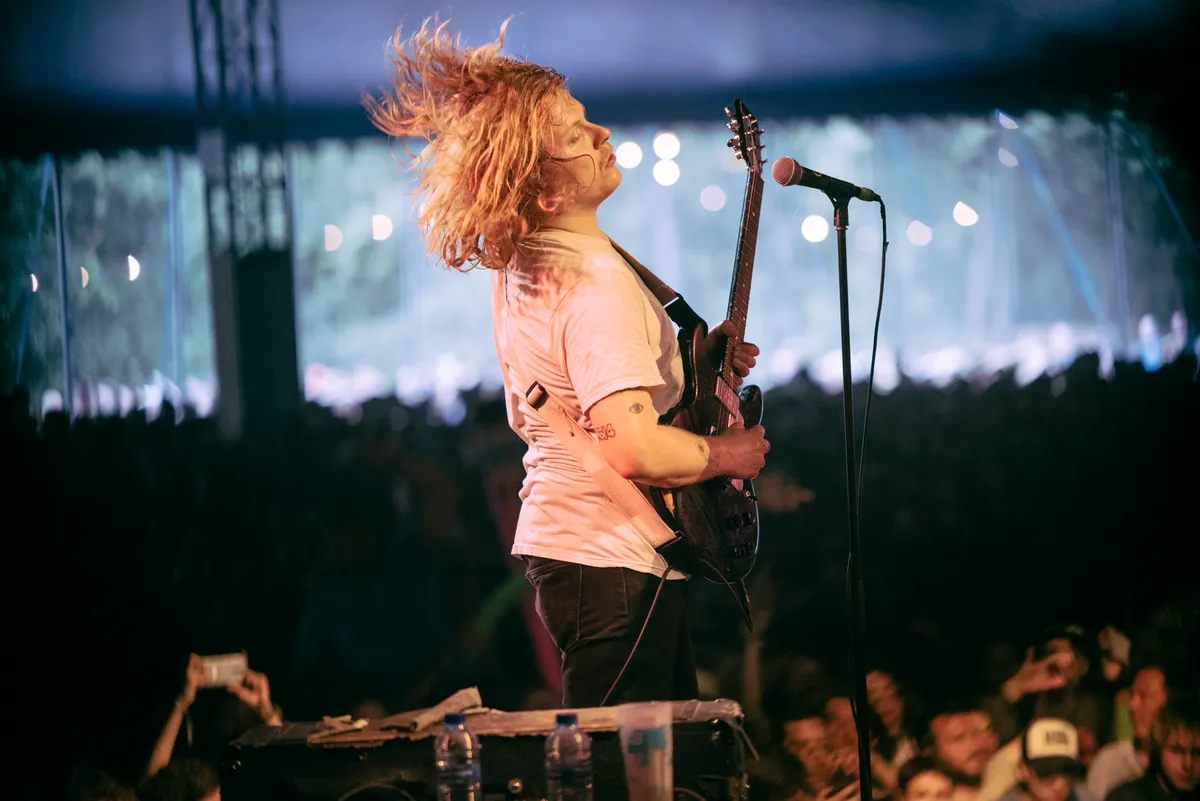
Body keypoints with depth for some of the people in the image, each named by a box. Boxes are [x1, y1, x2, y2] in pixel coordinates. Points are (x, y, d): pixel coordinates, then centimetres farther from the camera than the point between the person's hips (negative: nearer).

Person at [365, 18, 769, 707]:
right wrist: (728, 453, -10)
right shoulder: (592, 282, -22)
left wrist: (693, 364, 16)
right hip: (613, 567, -10)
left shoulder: (518, 270, 9)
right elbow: (633, 449, -30)